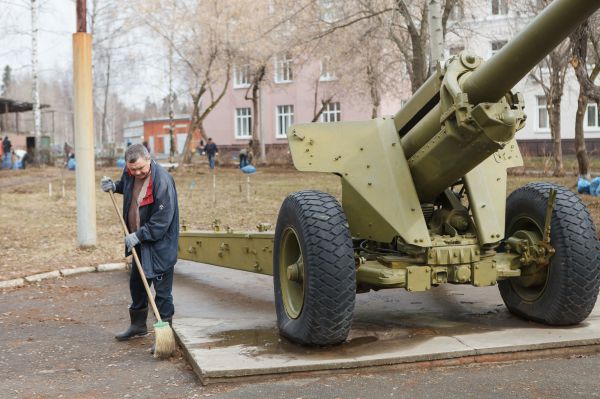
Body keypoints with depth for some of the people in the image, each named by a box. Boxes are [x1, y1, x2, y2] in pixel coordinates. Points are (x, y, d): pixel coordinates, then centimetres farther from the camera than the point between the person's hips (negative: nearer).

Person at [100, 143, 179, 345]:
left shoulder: (162, 181, -26)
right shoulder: (129, 173, -1)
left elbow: (162, 220, -26)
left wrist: (139, 235, -24)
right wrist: (114, 186, 6)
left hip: (160, 245, -9)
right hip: (139, 241, 9)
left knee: (162, 292, -3)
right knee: (136, 284, 22)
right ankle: (138, 325, 39)